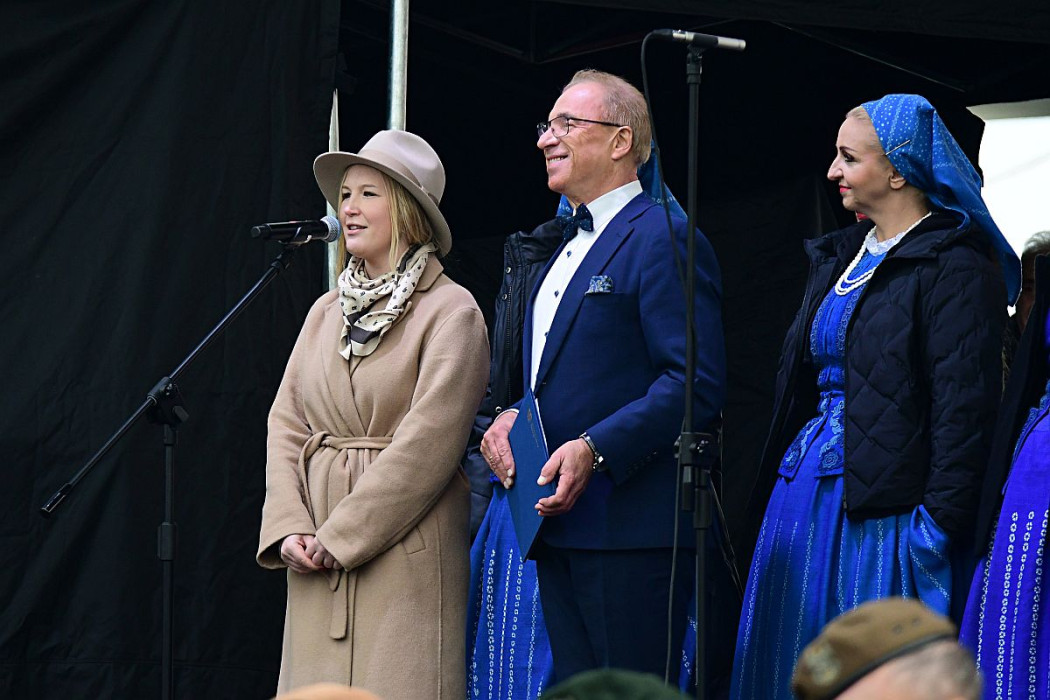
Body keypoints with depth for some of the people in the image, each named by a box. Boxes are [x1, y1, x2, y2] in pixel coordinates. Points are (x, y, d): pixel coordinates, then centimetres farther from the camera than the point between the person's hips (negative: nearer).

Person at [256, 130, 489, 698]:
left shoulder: (450, 311, -5)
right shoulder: (327, 312, 15)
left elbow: (428, 442, -12)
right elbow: (286, 423, 12)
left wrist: (342, 536, -13)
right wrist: (288, 528, -4)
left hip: (404, 554, -6)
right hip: (319, 560, 6)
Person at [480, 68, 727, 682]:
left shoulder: (663, 239, -9)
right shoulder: (567, 250, 22)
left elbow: (697, 383, -17)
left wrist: (595, 450, -24)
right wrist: (509, 417, 7)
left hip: (630, 529, -9)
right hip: (560, 527, 9)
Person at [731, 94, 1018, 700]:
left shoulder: (954, 266, -10)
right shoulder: (838, 258, 17)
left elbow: (964, 406, -16)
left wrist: (939, 520, -21)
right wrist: (777, 483, 17)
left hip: (883, 511, -8)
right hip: (805, 499, 9)